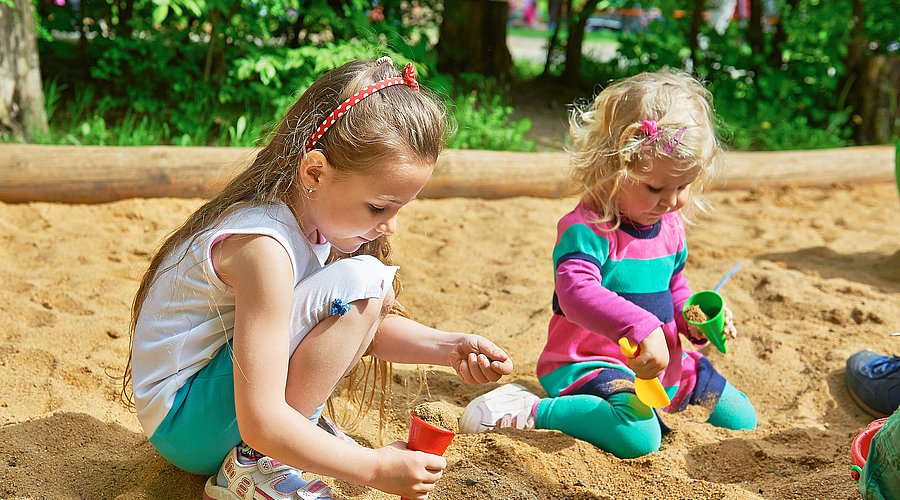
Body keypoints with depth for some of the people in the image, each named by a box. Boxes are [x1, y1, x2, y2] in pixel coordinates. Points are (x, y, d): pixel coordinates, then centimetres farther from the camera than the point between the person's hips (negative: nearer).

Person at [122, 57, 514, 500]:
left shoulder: (308, 216, -2)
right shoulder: (264, 247, -29)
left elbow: (374, 324, 9)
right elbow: (260, 424, -32)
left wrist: (449, 347, -9)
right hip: (182, 426, -9)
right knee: (360, 282, -24)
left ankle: (300, 419, 6)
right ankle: (254, 464, -16)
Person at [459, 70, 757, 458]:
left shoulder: (670, 226, 6)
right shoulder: (588, 229, -22)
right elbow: (577, 293, -40)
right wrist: (642, 327, -52)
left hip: (660, 364, 9)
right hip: (587, 364, -9)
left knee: (741, 420, 16)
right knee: (638, 437, -37)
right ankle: (531, 413, -21)